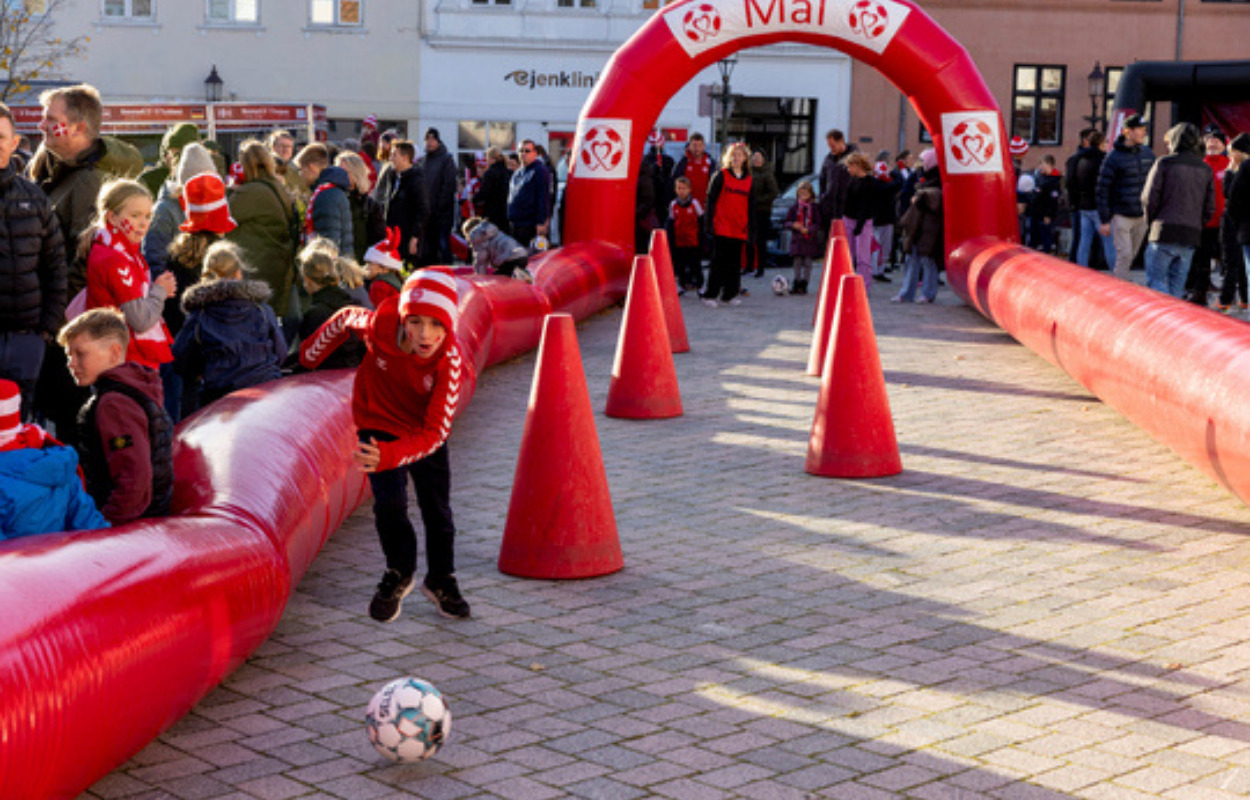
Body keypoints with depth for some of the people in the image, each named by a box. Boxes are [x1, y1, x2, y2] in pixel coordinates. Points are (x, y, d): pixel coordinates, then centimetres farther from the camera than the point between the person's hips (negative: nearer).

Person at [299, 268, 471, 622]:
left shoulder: (450, 359, -33)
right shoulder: (379, 325, -31)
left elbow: (436, 431, -36)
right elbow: (345, 318, -5)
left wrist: (389, 456, -52)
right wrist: (313, 352, 12)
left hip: (425, 431, 0)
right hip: (379, 424, 0)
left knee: (437, 509, 6)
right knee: (389, 503, -12)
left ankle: (440, 580, 31)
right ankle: (399, 574, 15)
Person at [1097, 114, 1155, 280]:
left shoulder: (1147, 153, 7)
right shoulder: (1114, 157, -10)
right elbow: (1102, 190, -8)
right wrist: (1104, 221, -10)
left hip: (1141, 216, 5)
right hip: (1121, 215, -5)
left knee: (1131, 256, 11)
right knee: (1124, 255, -10)